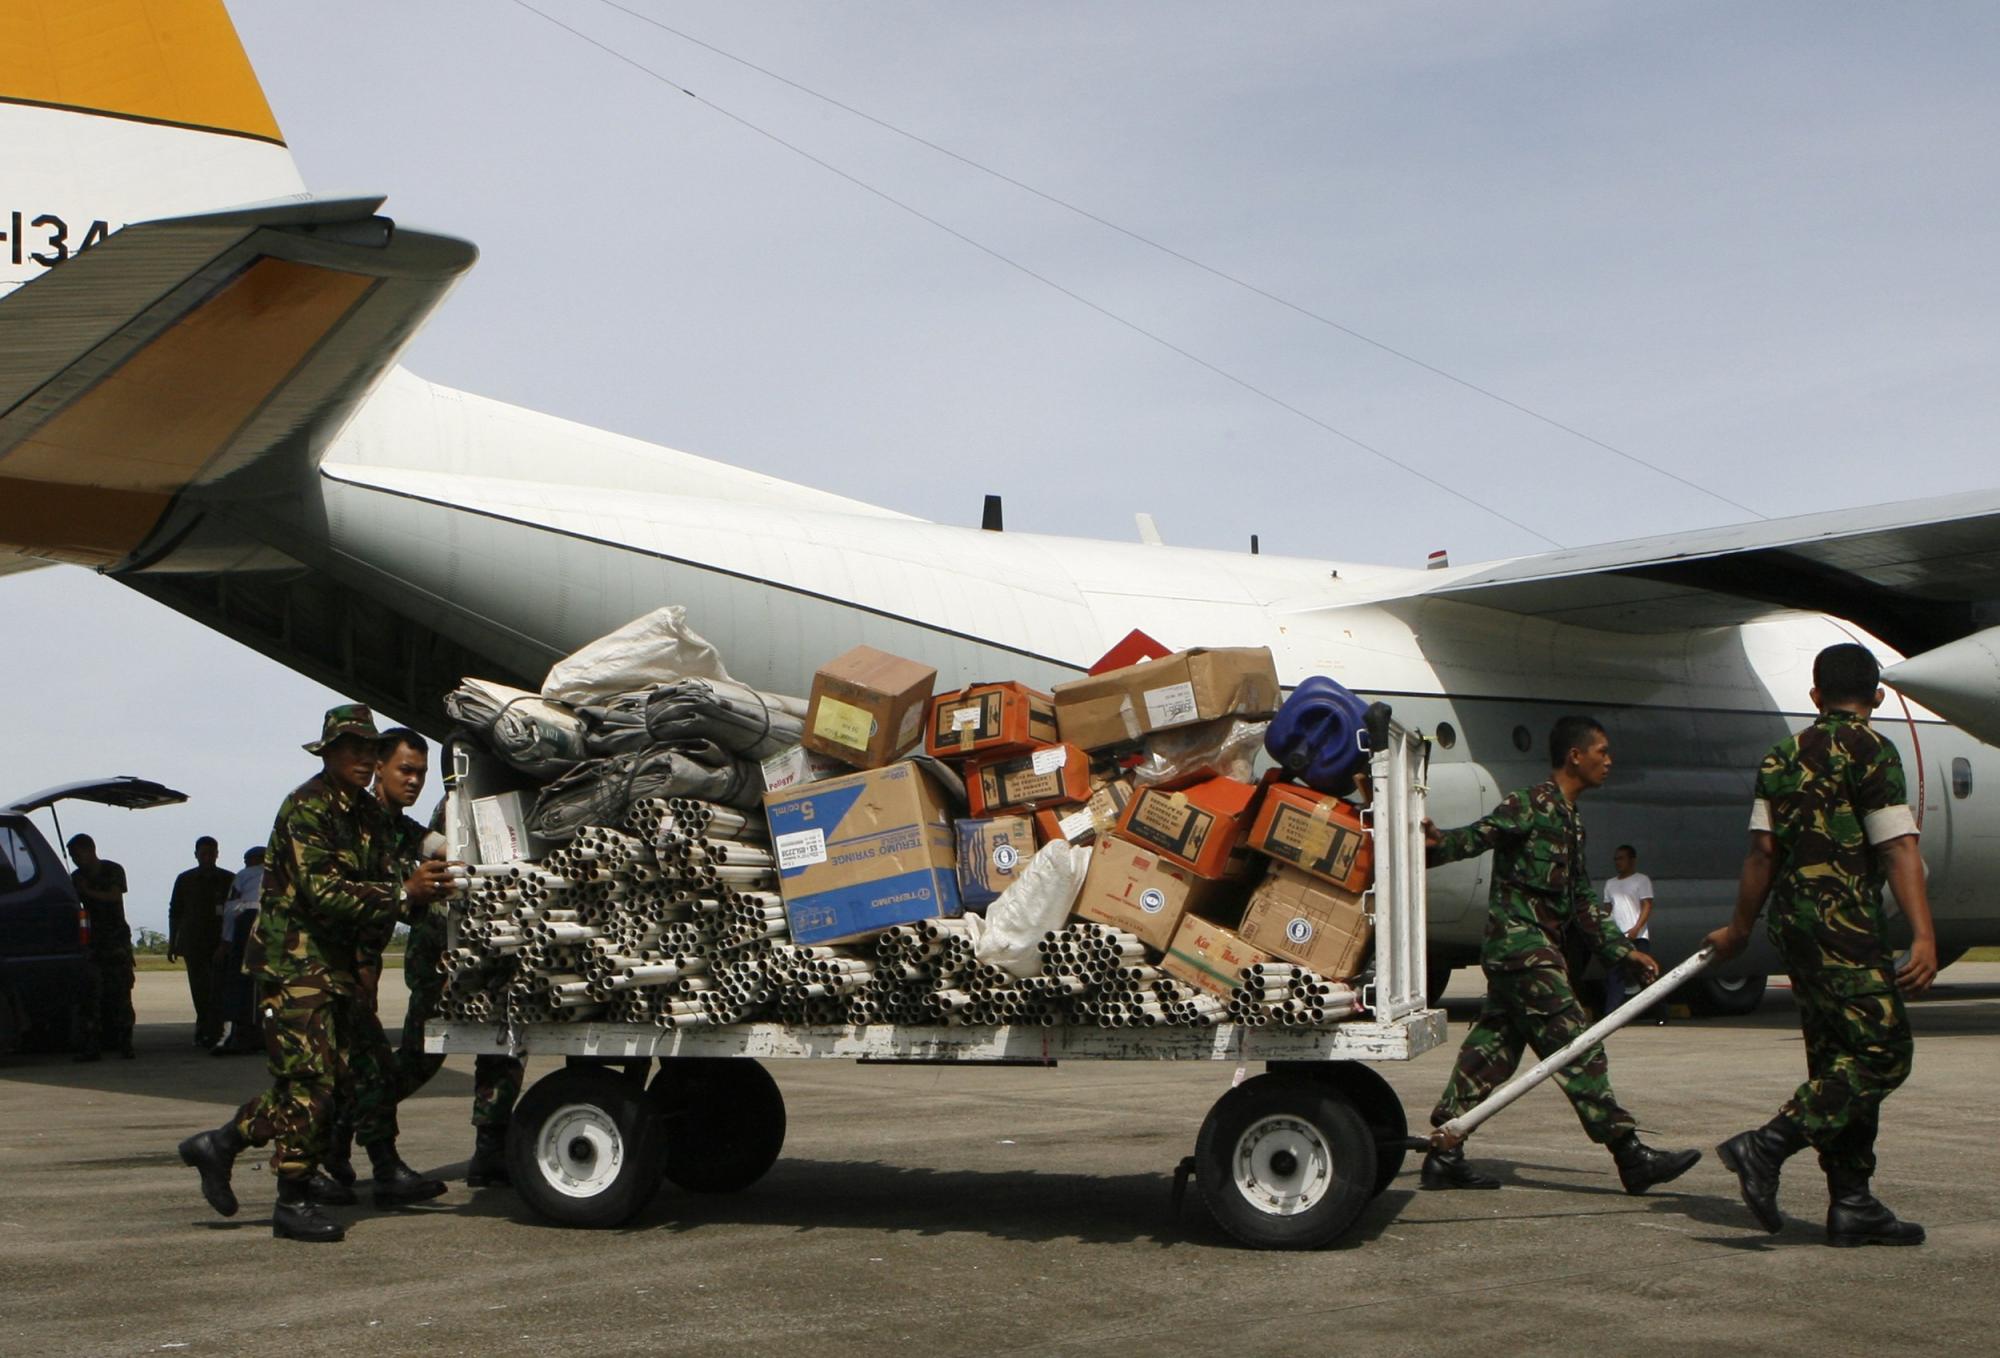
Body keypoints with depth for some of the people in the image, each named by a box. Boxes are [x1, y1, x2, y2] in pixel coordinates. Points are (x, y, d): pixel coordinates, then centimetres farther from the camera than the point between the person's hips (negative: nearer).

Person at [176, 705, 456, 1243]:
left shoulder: (366, 812, 12)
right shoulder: (305, 809, -15)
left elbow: (378, 885, 8)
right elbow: (323, 892, -25)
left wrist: (427, 888, -13)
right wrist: (403, 891, -27)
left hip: (335, 963, 9)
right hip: (296, 961, -9)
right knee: (310, 1081, -8)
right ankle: (293, 1204, 0)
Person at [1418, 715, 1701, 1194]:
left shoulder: (1570, 819, 21)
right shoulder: (1534, 805, -9)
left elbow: (1582, 900, 25)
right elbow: (1480, 835, -23)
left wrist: (1622, 949, 23)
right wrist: (1438, 844, -43)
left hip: (1533, 951, 10)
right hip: (1521, 944, -10)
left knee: (1492, 1049, 8)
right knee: (1578, 1048, -8)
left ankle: (1444, 1156, 10)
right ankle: (1631, 1157, -7)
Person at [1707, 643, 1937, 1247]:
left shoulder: (1782, 757, 14)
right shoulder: (1872, 751, -6)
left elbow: (1763, 851, 13)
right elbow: (1898, 850, -13)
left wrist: (1739, 929, 20)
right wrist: (1923, 936, -18)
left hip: (1793, 920, 8)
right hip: (1845, 920, -8)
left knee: (1840, 1059, 11)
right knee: (1882, 1052, -9)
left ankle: (1852, 1203, 10)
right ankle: (1767, 1146, -19)